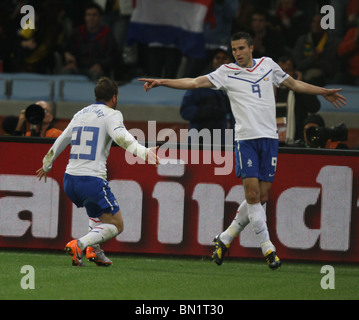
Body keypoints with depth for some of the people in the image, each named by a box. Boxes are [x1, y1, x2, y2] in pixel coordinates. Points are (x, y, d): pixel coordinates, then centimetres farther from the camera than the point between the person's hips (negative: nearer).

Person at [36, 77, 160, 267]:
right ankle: (79, 245, -20)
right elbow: (120, 136, -23)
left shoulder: (80, 114, 19)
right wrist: (143, 152, -36)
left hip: (69, 180, 8)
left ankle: (94, 250, 14)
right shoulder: (111, 114, -2)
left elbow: (61, 141, 31)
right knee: (116, 225, 2)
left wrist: (46, 165, 46)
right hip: (92, 179, -8)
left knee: (98, 214, 34)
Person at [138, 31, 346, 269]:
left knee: (262, 196, 1)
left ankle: (226, 238, 16)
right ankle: (268, 248, -8)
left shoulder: (268, 65, 13)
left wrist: (323, 92, 29)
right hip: (245, 139, -3)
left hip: (269, 138, 3)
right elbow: (194, 83, -2)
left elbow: (294, 84, 27)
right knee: (252, 193, -13)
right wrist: (161, 82, -12)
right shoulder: (227, 72, 3)